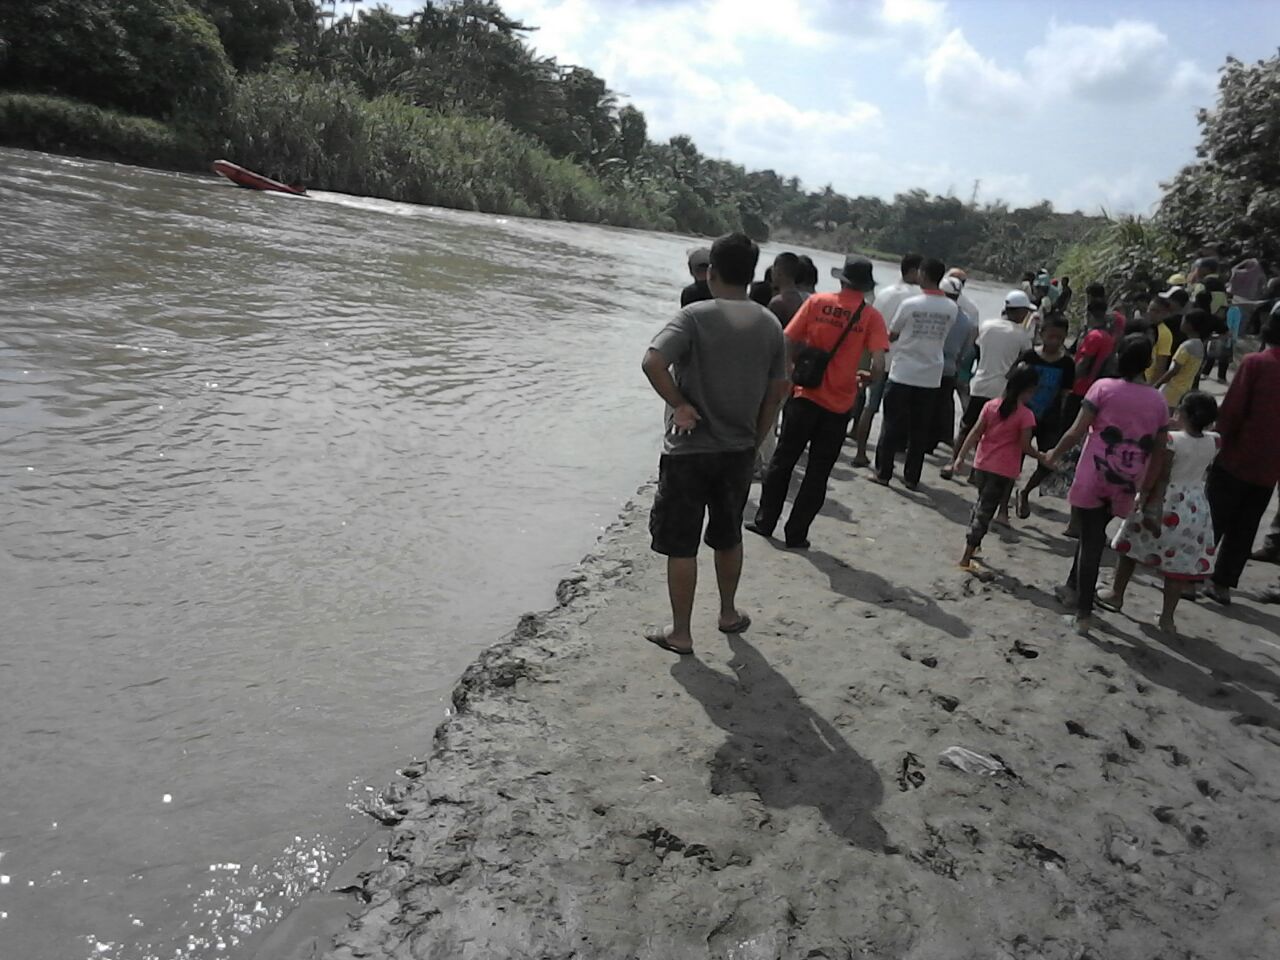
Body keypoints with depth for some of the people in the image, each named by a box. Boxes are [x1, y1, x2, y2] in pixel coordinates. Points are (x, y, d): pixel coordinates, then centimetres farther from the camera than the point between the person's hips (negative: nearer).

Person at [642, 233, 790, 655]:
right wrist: (755, 438, 16)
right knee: (728, 537, 22)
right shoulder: (770, 324, 2)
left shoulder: (696, 315, -14)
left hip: (690, 449, -5)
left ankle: (680, 633, 15)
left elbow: (652, 362, -28)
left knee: (681, 545, 6)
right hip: (739, 449, 5)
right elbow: (777, 391, 6)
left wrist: (678, 404, -15)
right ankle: (729, 613, 37)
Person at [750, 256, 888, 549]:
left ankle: (765, 521, 22)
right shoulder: (871, 316, -7)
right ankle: (796, 534, 15)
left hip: (806, 396, 1)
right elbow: (878, 365, -16)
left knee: (782, 461, 16)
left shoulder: (817, 302, -4)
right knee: (817, 474, 11)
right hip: (839, 404, 0)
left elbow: (788, 343, -4)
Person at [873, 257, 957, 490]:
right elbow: (942, 336, 6)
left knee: (892, 424, 6)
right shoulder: (951, 309, -1)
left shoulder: (910, 304, -10)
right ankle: (912, 477, 12)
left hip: (903, 372, -3)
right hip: (931, 376, 3)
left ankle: (883, 472, 8)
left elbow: (892, 334, 0)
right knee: (920, 429, 9)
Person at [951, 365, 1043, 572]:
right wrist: (1042, 457, 5)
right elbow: (1025, 446, -12)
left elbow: (975, 433, -1)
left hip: (982, 464, 5)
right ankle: (966, 558, 0)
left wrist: (960, 457, 0)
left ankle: (971, 545, 35)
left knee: (981, 503, 25)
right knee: (985, 511, 0)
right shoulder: (1026, 415, -11)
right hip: (1004, 471, -5)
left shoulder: (991, 405, 2)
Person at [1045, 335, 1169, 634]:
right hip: (1126, 485, 3)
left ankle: (1084, 613, 3)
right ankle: (1073, 588, 34)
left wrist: (1053, 455, 4)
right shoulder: (1158, 401, 5)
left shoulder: (1104, 387, -6)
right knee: (1095, 536, 22)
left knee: (1091, 540, 2)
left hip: (1094, 477, -3)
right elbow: (1158, 450, 9)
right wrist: (1147, 484, 19)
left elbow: (1077, 432, -10)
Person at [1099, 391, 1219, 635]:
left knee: (1132, 546, 16)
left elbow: (1160, 477, -18)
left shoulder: (1172, 439, -18)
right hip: (1194, 507, 4)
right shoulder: (1213, 442, -4)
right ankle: (1167, 616, 12)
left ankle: (1116, 594, 27)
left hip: (1164, 502, -4)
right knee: (1180, 561, 8)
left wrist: (1146, 504, -13)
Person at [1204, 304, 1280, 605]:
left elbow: (1231, 409, -13)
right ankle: (1223, 583, 15)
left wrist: (1224, 442, 1)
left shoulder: (1255, 362, -10)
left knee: (1213, 521, 6)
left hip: (1237, 458, -4)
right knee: (1244, 529, 12)